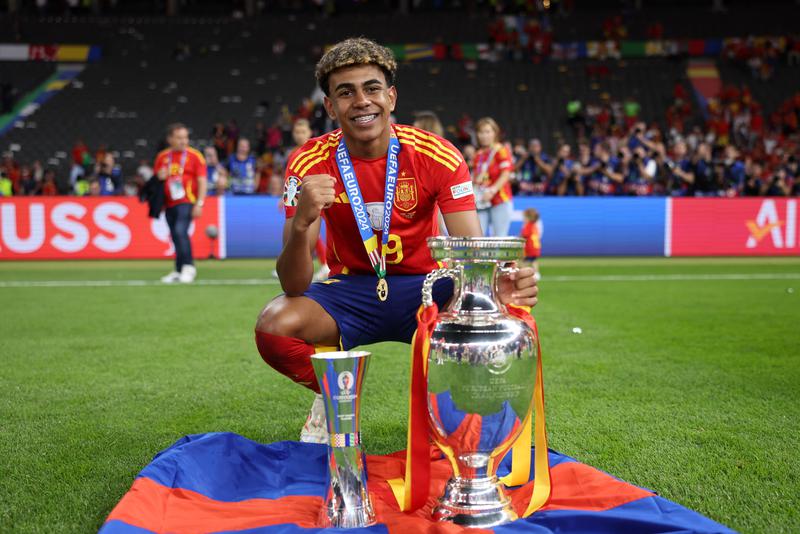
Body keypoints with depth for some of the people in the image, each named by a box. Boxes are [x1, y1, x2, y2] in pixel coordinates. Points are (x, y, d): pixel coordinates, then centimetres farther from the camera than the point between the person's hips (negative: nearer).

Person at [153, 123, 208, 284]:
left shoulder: (195, 156, -2)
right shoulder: (162, 157, 11)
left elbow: (202, 182, -4)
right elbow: (156, 179, 22)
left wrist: (199, 204, -12)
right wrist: (159, 177, -3)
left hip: (187, 202, -5)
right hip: (169, 203, 5)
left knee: (180, 232, -22)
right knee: (176, 237, 9)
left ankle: (188, 267, -17)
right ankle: (179, 271, 19)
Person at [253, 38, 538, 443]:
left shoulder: (436, 156, -14)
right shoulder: (309, 164, -14)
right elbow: (294, 286, -20)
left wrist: (499, 283, -44)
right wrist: (301, 224, -42)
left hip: (424, 287, 0)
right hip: (350, 290, 1)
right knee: (273, 326, -28)